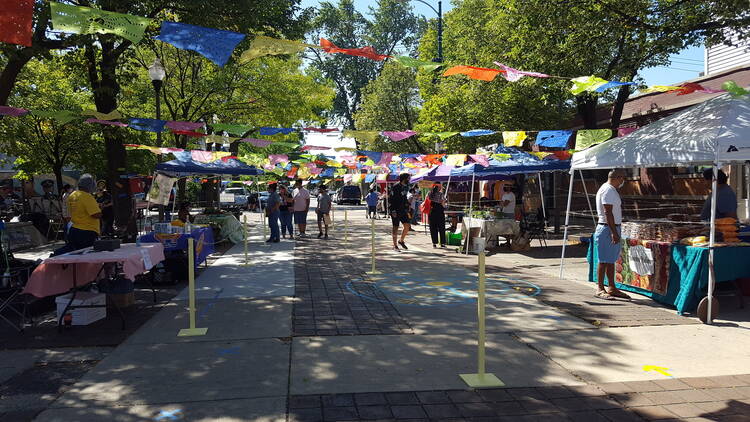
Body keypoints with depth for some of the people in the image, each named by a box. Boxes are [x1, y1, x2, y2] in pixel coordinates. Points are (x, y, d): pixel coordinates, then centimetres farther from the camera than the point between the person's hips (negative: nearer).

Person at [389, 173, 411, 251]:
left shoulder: (405, 187, 11)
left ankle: (401, 241, 20)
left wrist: (406, 208, 20)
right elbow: (391, 200, -16)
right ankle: (395, 246, 7)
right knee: (395, 227, -1)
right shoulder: (395, 187, -14)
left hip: (403, 210, 7)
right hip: (395, 211, -7)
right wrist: (393, 211, -20)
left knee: (407, 226, 0)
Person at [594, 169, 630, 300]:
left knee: (611, 260, 12)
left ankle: (612, 288, 18)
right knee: (604, 260, -6)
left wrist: (615, 231, 20)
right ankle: (600, 289, -1)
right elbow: (608, 212, -22)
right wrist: (614, 232, -24)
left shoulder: (611, 190, 18)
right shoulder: (608, 190, -15)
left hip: (613, 229, 10)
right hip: (607, 229, -10)